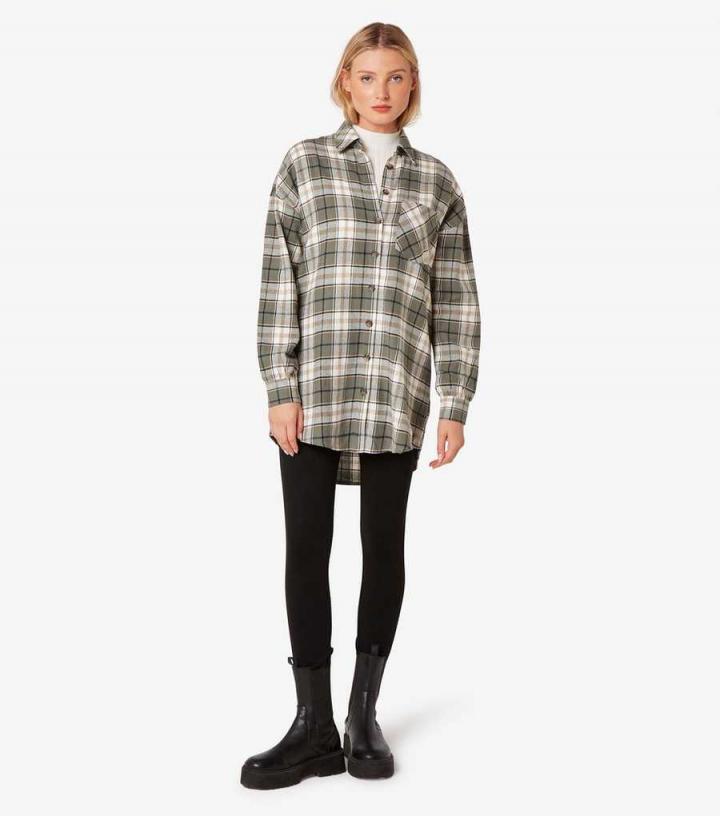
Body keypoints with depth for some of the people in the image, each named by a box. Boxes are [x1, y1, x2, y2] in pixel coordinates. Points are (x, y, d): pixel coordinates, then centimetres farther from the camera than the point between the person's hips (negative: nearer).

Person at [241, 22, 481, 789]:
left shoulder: (437, 181, 10)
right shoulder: (303, 164, 7)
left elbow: (457, 301, 7)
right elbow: (278, 283, 1)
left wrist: (456, 404, 1)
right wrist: (280, 389, -6)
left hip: (397, 396, 1)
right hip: (313, 390, 0)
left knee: (384, 547, 7)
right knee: (306, 547, 0)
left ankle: (364, 714, 22)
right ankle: (314, 727, 11)